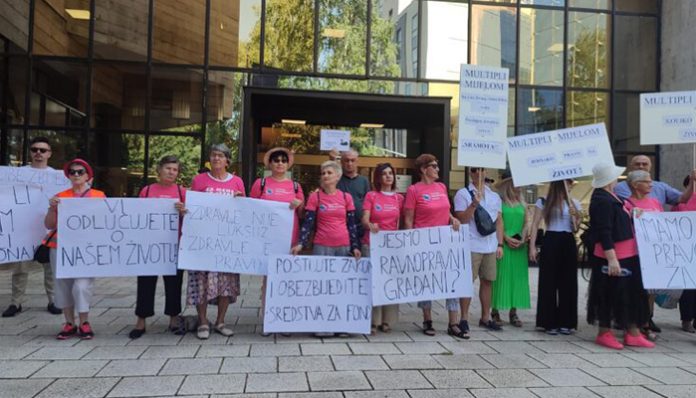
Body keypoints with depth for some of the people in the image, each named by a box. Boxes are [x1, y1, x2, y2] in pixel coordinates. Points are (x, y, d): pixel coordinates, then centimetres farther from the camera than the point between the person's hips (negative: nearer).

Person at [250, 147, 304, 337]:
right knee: (268, 277, 0)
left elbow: (302, 215, 16)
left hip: (290, 239, 2)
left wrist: (299, 204, -4)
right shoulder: (260, 183, 7)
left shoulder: (295, 186, 12)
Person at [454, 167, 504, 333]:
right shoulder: (463, 194, -1)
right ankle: (464, 318, 7)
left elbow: (499, 222, 14)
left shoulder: (494, 196, 14)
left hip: (490, 246, 5)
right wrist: (474, 204, -20)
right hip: (471, 246, -5)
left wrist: (500, 244, 7)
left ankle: (485, 317, 21)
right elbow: (461, 220, -8)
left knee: (487, 281, 10)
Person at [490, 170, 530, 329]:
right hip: (503, 244, -5)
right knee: (500, 277, -3)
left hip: (519, 246, 5)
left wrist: (523, 238, -3)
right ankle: (495, 311, 5)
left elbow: (526, 223, 13)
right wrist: (506, 238, -14)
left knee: (518, 277, 5)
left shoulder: (522, 203, 14)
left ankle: (513, 312, 13)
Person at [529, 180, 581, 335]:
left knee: (568, 283, 5)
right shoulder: (543, 202, 1)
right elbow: (535, 224, 1)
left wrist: (575, 218, -12)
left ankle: (565, 322, 15)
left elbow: (576, 229, 9)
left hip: (568, 243, 3)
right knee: (549, 283, 0)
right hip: (550, 242, -3)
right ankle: (549, 322, 8)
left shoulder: (574, 203, 9)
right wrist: (532, 246, -6)